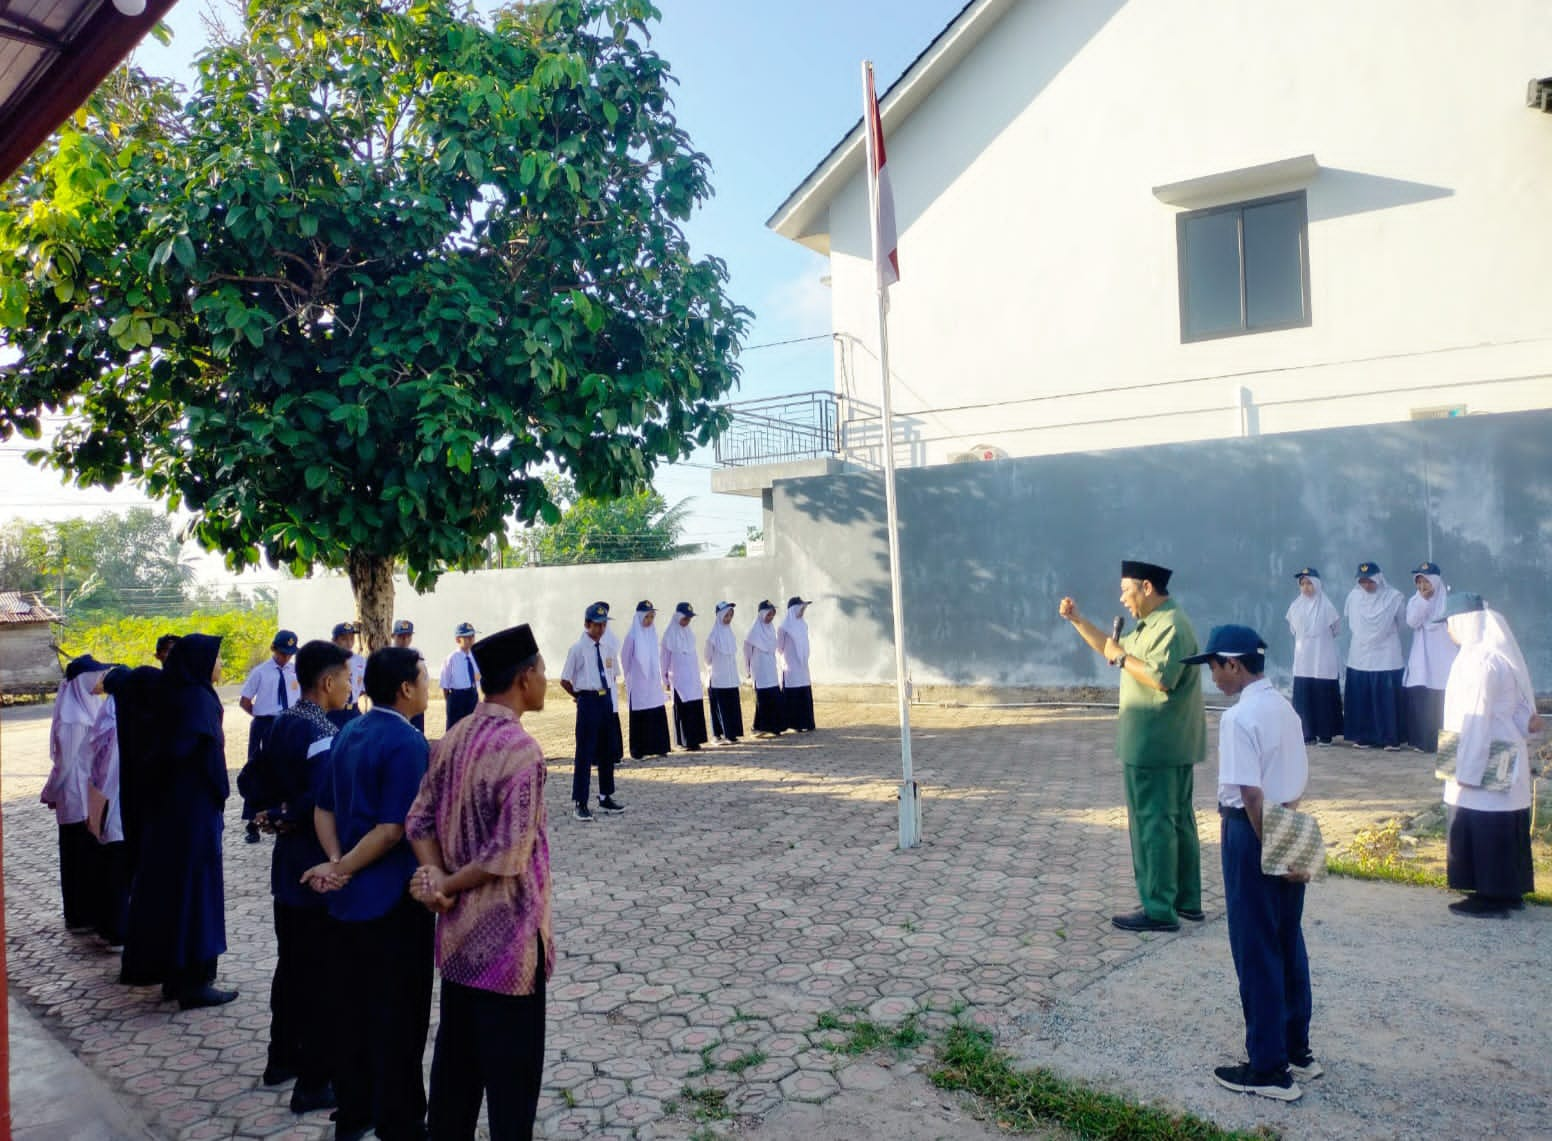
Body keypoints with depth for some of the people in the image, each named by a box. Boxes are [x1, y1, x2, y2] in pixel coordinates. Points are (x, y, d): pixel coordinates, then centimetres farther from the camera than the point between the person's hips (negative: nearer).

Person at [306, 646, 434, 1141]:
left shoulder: (348, 733, 7)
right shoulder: (408, 743, -19)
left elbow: (323, 808, 8)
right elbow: (392, 828, -24)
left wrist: (336, 863, -3)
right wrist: (342, 869, -13)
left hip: (349, 895, 8)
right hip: (394, 898, -8)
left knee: (351, 1005, 17)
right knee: (398, 1012, 5)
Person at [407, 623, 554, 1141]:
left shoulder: (454, 739, 3)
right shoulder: (520, 748, -22)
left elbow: (419, 818, 4)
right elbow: (510, 854, -24)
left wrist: (437, 879, -9)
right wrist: (448, 885, -11)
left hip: (458, 929, 8)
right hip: (507, 932, -8)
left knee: (456, 1050, 20)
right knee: (512, 1064, 6)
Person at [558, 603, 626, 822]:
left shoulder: (607, 647, 7)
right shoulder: (578, 649, -11)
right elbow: (565, 680, -8)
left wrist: (613, 700, 9)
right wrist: (579, 696, 2)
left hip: (608, 701, 7)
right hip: (589, 701, -6)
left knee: (609, 751, 15)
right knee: (585, 752, -3)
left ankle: (606, 797, 30)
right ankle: (579, 803, 6)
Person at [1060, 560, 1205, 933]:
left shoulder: (1171, 626, -18)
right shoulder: (1152, 624, 15)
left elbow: (1161, 678, -30)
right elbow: (1113, 649, 24)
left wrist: (1122, 657, -18)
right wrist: (1077, 620, 18)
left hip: (1155, 745, -11)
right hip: (1171, 745, 11)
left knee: (1152, 824, -5)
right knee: (1177, 821, 16)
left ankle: (1158, 910, 1)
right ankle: (1187, 899, 27)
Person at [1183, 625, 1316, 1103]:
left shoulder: (1239, 717, -19)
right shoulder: (1285, 708, 9)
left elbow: (1251, 793, -22)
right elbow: (1297, 781, 12)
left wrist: (1269, 851, -15)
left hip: (1252, 832, -9)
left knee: (1256, 951, 2)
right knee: (1287, 944, 18)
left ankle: (1269, 1069, 11)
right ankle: (1297, 1050, 30)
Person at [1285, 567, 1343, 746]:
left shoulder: (1326, 606, -7)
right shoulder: (1295, 606, 3)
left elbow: (1336, 629, 6)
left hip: (1323, 660, -3)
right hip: (1303, 660, 3)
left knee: (1323, 697, 0)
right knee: (1303, 697, 0)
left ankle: (1325, 735, 7)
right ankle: (1308, 734, 6)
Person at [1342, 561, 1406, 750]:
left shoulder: (1394, 597, -8)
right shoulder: (1354, 596, 0)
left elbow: (1401, 624, 7)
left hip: (1386, 658, -3)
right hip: (1359, 656, 3)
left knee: (1387, 699, -2)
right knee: (1361, 699, 4)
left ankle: (1391, 739, 5)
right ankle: (1364, 737, 12)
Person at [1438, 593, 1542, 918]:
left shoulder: (1480, 659, -20)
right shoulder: (1497, 652, 9)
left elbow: (1476, 718, -21)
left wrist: (1466, 770, -17)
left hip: (1485, 761, -9)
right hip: (1503, 757, 9)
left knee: (1482, 829, 0)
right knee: (1502, 828, 16)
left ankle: (1491, 898, 9)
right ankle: (1508, 892, 26)